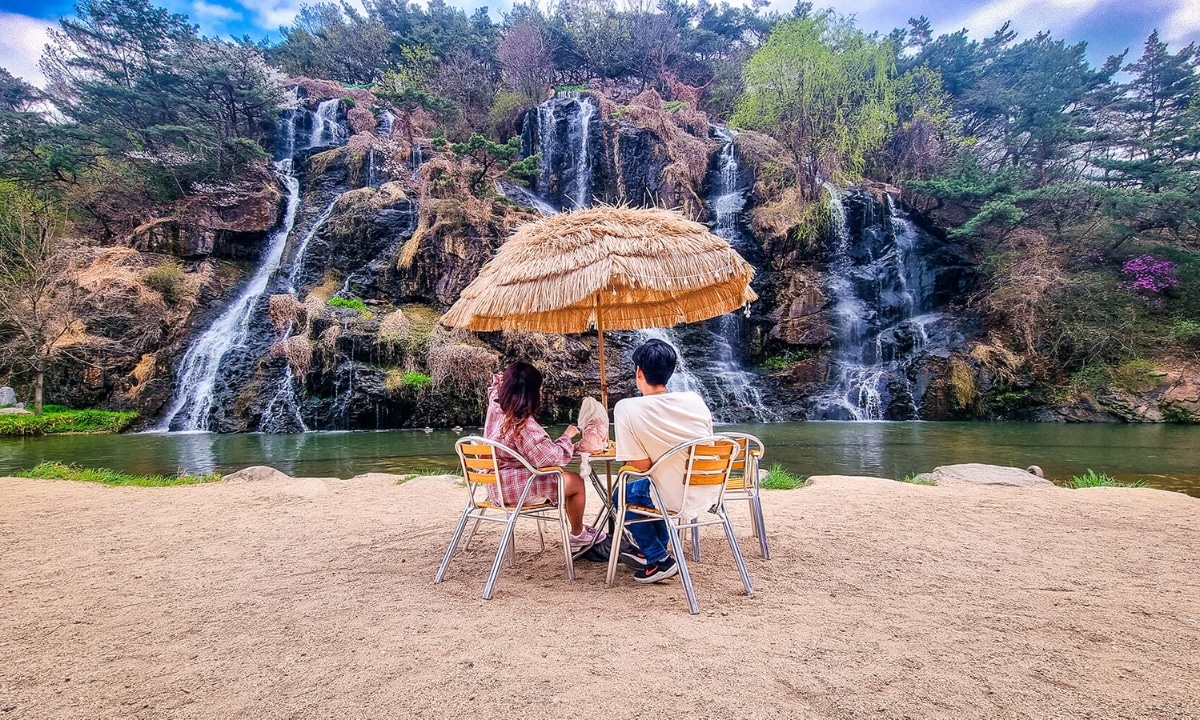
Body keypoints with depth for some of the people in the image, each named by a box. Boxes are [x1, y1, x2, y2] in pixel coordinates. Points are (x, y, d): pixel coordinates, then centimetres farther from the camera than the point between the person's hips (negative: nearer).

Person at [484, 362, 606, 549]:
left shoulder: (495, 405, -3)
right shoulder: (524, 424, -28)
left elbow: (498, 381, 21)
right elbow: (550, 457, -28)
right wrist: (567, 437, -13)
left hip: (496, 485, 9)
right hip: (516, 489, -9)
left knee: (562, 476, 27)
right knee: (576, 482, 7)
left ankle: (578, 528, 40)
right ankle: (578, 534, 27)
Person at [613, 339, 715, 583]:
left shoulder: (627, 408, -15)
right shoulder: (695, 400, -1)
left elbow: (642, 465, -13)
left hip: (678, 499, -5)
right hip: (710, 493, 5)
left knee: (621, 497, 24)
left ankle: (659, 560, 19)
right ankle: (651, 551, 42)